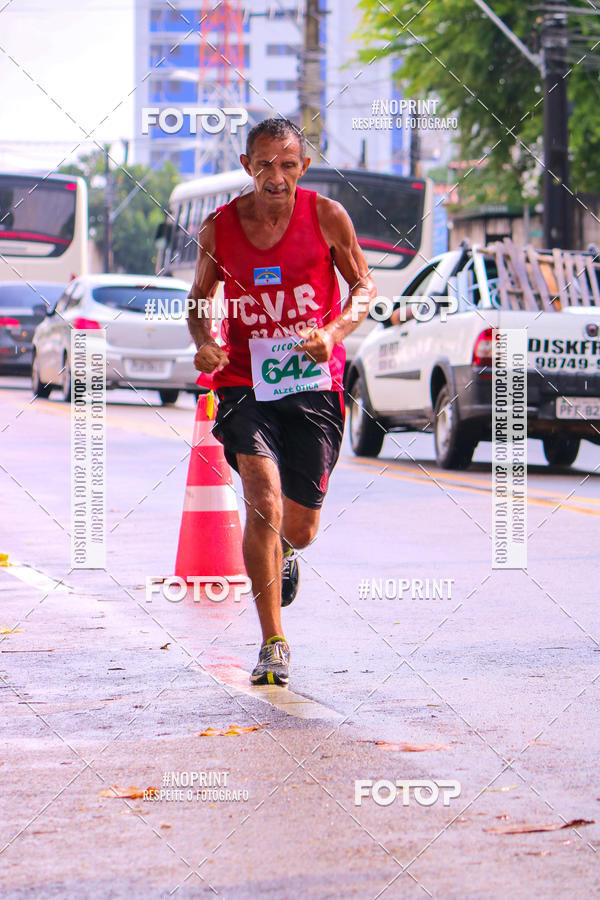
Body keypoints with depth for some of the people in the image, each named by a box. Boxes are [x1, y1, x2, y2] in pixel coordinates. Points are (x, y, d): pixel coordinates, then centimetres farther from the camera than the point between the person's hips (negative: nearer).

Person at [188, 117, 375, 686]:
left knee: (299, 528, 7)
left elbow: (363, 285, 4)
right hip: (245, 383, 0)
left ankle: (282, 556, 48)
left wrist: (334, 331, -15)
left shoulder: (326, 217, -5)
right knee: (263, 501, -20)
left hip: (313, 384, 0)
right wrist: (204, 343, -8)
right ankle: (273, 644, -9)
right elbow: (200, 298, 13)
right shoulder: (218, 229, -1)